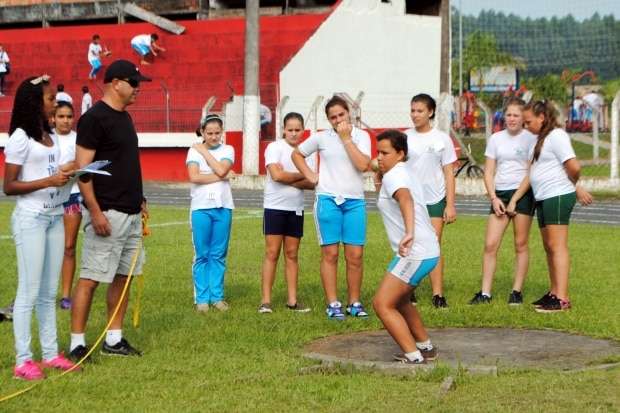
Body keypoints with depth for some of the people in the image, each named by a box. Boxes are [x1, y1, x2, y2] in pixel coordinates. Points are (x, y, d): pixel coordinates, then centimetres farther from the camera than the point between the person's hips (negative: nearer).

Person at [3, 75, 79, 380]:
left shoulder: (50, 136, 12)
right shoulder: (20, 138, -11)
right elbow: (9, 186, -13)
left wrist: (64, 175, 1)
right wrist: (48, 181, -21)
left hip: (55, 216, 8)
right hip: (30, 219, -8)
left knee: (49, 292, 11)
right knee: (29, 291, -5)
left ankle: (51, 353, 16)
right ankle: (23, 360, -1)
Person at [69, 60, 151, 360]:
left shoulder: (124, 117, 15)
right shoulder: (94, 118, -12)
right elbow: (82, 169, -17)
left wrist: (139, 200, 19)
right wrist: (95, 211, -22)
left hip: (131, 213, 9)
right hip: (107, 213, -9)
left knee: (123, 276, 12)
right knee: (90, 278, -6)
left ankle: (114, 340, 19)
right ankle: (77, 344, -2)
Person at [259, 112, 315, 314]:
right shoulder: (274, 148, -6)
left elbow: (312, 183, -4)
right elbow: (277, 175, -20)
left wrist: (288, 179, -16)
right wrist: (301, 175, -8)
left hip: (296, 209, 4)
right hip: (275, 208, -4)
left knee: (292, 254, 7)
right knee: (272, 253, -5)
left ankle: (292, 300, 10)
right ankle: (265, 301, -3)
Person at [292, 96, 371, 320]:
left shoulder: (361, 136, 4)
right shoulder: (321, 137, 5)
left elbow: (363, 165, -12)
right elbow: (297, 154, 17)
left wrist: (346, 138, -10)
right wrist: (311, 176, 5)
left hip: (354, 202, 1)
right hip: (328, 200, 0)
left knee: (355, 255, 0)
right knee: (330, 253, -1)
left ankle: (355, 303, 12)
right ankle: (333, 304, 5)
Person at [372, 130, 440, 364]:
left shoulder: (394, 175, -13)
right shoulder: (403, 173, 18)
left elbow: (405, 199, -35)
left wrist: (409, 233, -49)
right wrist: (379, 185, 19)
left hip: (415, 252, -10)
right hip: (427, 251, 10)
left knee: (382, 305, -11)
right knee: (398, 301, 27)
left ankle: (414, 358, -16)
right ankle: (425, 348, 35)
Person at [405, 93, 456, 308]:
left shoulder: (442, 139, 3)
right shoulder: (404, 138, 4)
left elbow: (449, 173, 3)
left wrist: (450, 205, -2)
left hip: (435, 200, -1)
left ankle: (438, 294, -1)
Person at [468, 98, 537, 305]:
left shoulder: (531, 138, 1)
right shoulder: (495, 138, 10)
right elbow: (488, 172, 11)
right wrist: (493, 197, -2)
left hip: (523, 193, -3)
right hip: (500, 194, 3)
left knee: (520, 245, 1)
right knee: (490, 245, -3)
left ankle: (517, 291, 9)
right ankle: (485, 293, 2)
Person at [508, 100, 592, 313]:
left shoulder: (556, 136, -11)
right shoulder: (540, 139, 18)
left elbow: (574, 167, -19)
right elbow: (531, 174, 18)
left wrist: (574, 187, 0)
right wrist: (514, 200, 13)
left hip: (558, 197, -9)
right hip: (543, 199, 9)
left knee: (557, 247, -10)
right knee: (549, 247, 11)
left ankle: (562, 299, -10)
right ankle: (554, 293, 18)